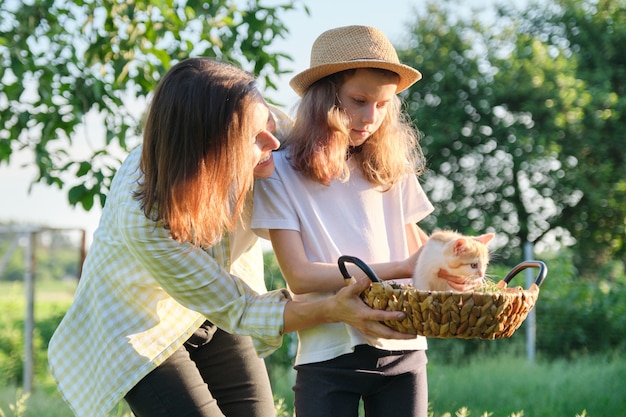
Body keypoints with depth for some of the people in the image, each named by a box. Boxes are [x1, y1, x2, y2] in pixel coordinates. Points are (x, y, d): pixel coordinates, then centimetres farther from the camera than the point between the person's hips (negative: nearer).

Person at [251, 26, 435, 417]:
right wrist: (400, 269, -19)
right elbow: (299, 276, -12)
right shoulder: (280, 172, -5)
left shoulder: (392, 169, 8)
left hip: (403, 351, 4)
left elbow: (414, 253, 10)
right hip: (329, 355, -3)